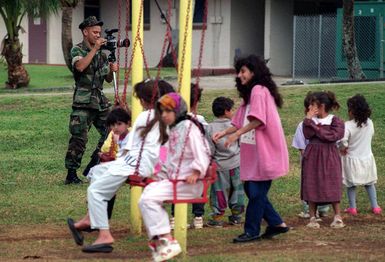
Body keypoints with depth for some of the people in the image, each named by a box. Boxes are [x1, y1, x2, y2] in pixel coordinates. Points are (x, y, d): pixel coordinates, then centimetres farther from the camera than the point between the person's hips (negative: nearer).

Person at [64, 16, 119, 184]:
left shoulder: (102, 54, 14)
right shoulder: (77, 50, -3)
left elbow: (108, 79, 19)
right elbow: (80, 66, -25)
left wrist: (112, 70, -3)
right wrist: (95, 48, -21)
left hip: (100, 101, 6)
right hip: (83, 103, -6)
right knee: (79, 139, -9)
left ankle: (93, 168, 14)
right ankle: (71, 174, -3)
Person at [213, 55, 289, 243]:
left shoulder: (258, 90, -12)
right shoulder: (250, 93, 19)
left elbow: (257, 120, -22)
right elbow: (242, 122, 18)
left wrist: (237, 134, -22)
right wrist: (225, 132, 5)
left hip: (263, 151, -10)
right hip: (253, 150, 10)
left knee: (256, 191, -4)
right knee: (251, 189, 10)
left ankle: (252, 231, 2)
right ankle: (276, 223, 17)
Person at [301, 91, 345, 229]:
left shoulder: (335, 120, -5)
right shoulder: (311, 120, 7)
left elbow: (333, 136, -18)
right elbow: (307, 135, -7)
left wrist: (315, 128, -12)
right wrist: (308, 119, -14)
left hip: (328, 156, -4)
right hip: (312, 156, 4)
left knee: (332, 186, -2)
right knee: (311, 186, 2)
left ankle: (337, 217, 5)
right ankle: (312, 217, 8)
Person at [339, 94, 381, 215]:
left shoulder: (348, 125, -23)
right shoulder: (369, 123, -9)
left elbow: (342, 140, -33)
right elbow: (371, 134, 4)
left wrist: (343, 148, -13)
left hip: (352, 158, -4)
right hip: (367, 157, 4)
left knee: (351, 184, 12)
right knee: (369, 183, 18)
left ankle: (352, 207, 16)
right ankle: (375, 206, 18)